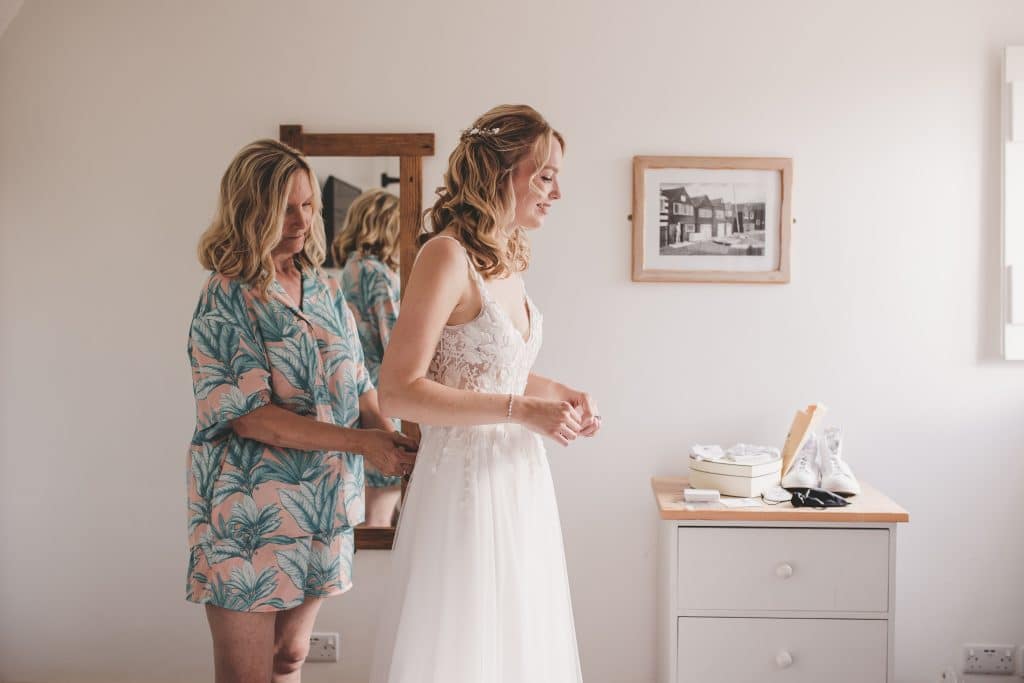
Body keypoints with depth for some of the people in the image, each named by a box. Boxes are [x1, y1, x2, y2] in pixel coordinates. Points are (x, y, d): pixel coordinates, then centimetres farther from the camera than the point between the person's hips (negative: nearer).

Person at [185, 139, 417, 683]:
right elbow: (248, 414, -18)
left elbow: (357, 385, 11)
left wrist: (389, 436, -10)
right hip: (251, 514, -5)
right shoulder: (227, 297, -10)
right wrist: (360, 442, -22)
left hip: (320, 510, 6)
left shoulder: (326, 292, 8)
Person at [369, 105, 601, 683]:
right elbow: (398, 392, -21)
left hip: (519, 475, 8)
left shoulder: (510, 258, 9)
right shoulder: (447, 254, -15)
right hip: (466, 478, -8)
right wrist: (519, 410, -22)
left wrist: (561, 393, 5)